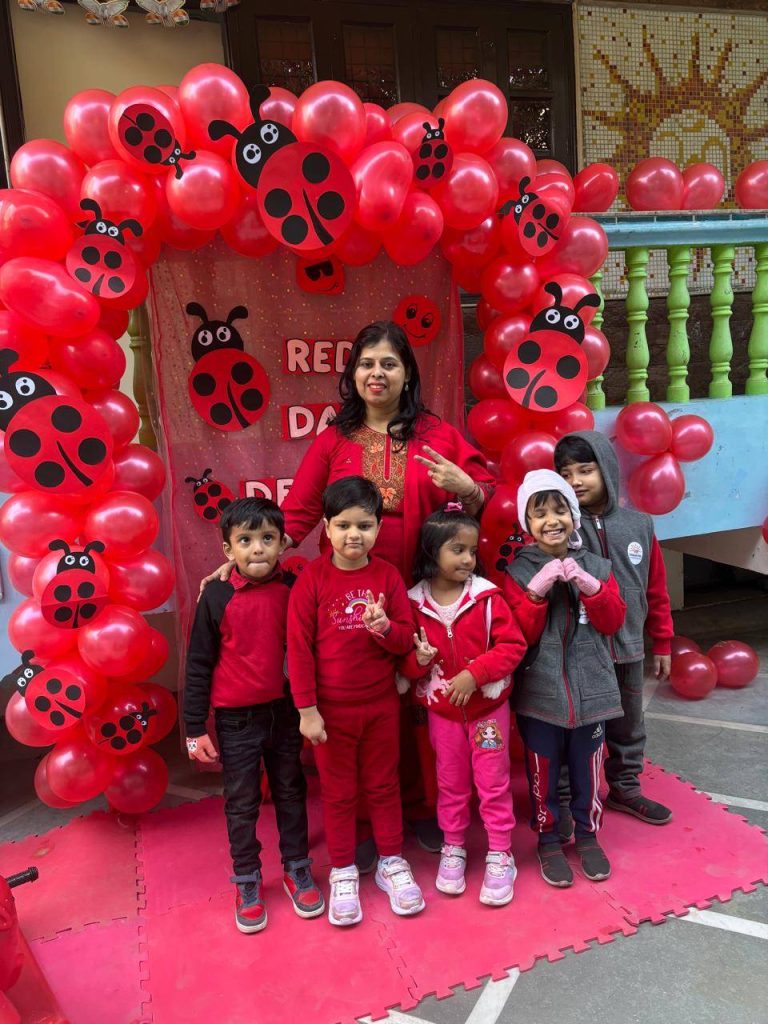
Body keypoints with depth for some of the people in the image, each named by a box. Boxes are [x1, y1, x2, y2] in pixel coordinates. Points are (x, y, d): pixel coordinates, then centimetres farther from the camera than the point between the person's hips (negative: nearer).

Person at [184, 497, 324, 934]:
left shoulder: (293, 590, -9)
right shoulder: (217, 597, -12)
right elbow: (199, 664, -5)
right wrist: (195, 728, -3)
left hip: (286, 711, 2)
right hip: (237, 718, -1)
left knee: (291, 792, 17)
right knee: (242, 803, 12)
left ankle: (297, 867, 36)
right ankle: (247, 881, 32)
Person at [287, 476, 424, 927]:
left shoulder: (388, 576, -6)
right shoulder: (312, 578, -12)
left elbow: (406, 639, -4)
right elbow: (299, 647, -11)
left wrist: (385, 628, -26)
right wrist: (307, 710, -11)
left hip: (382, 703, 2)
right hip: (330, 708, -1)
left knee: (384, 785, 17)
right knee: (338, 792, 15)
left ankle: (392, 862, 36)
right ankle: (343, 872, 33)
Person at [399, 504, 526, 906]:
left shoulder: (486, 596, -13)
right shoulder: (414, 602, -9)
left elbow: (512, 645, -14)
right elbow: (403, 660, -1)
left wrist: (474, 672, -23)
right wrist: (417, 660, -24)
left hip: (488, 706, -1)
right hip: (441, 710, 2)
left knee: (493, 783, 10)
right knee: (450, 783, 17)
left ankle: (499, 856, 26)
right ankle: (453, 848, 35)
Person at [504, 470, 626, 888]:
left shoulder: (595, 566, 2)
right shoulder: (519, 572, -6)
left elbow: (614, 621, -4)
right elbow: (520, 635, -11)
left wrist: (589, 586, -19)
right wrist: (536, 591, -24)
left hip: (590, 690, 2)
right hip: (539, 694, -2)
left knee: (587, 770, 16)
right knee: (542, 773, 12)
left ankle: (587, 835, 37)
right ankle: (548, 841, 32)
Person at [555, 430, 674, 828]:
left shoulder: (639, 525, 0)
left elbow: (656, 590, 7)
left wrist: (662, 643, 11)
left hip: (628, 649, 4)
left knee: (628, 727, 21)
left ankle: (625, 788, 42)